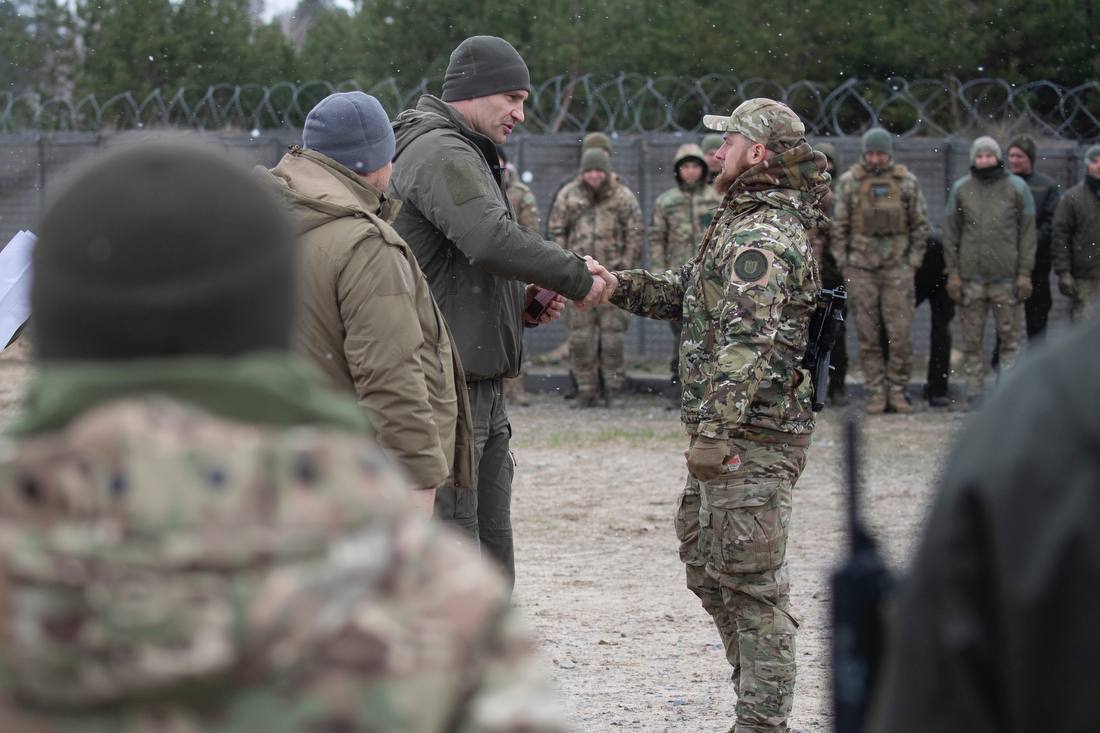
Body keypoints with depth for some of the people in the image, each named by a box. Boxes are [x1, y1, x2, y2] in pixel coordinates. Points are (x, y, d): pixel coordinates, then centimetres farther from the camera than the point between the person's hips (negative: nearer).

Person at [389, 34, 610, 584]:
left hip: (482, 387, 11)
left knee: (492, 551, 14)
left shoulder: (471, 158, 23)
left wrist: (525, 302, 9)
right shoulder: (440, 152, -12)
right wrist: (578, 278, -15)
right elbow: (492, 243, -27)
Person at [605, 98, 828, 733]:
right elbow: (686, 293, 24)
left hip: (752, 440, -11)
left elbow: (747, 339, -26)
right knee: (707, 568, 19)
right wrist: (616, 284, 11)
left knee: (751, 584, -6)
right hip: (734, 436, 11)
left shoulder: (761, 236, -18)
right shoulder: (746, 223, 18)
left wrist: (714, 429, -30)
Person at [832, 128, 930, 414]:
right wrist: (844, 266, 0)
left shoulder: (907, 182, 2)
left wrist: (913, 263, 1)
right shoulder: (849, 182, 2)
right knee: (868, 335, 1)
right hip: (861, 269, 0)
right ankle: (875, 393, 6)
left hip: (897, 267, 0)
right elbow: (839, 226, 5)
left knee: (901, 333, -4)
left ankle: (898, 390, 6)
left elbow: (920, 225, 7)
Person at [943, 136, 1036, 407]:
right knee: (972, 339, 2)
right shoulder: (960, 189, 6)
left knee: (1009, 335, -2)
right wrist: (953, 273, 1)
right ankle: (975, 392, 7)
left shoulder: (1016, 187, 3)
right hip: (970, 277, 1)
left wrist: (1025, 273, -3)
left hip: (1006, 277, -1)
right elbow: (950, 233, 8)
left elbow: (1027, 232, 3)